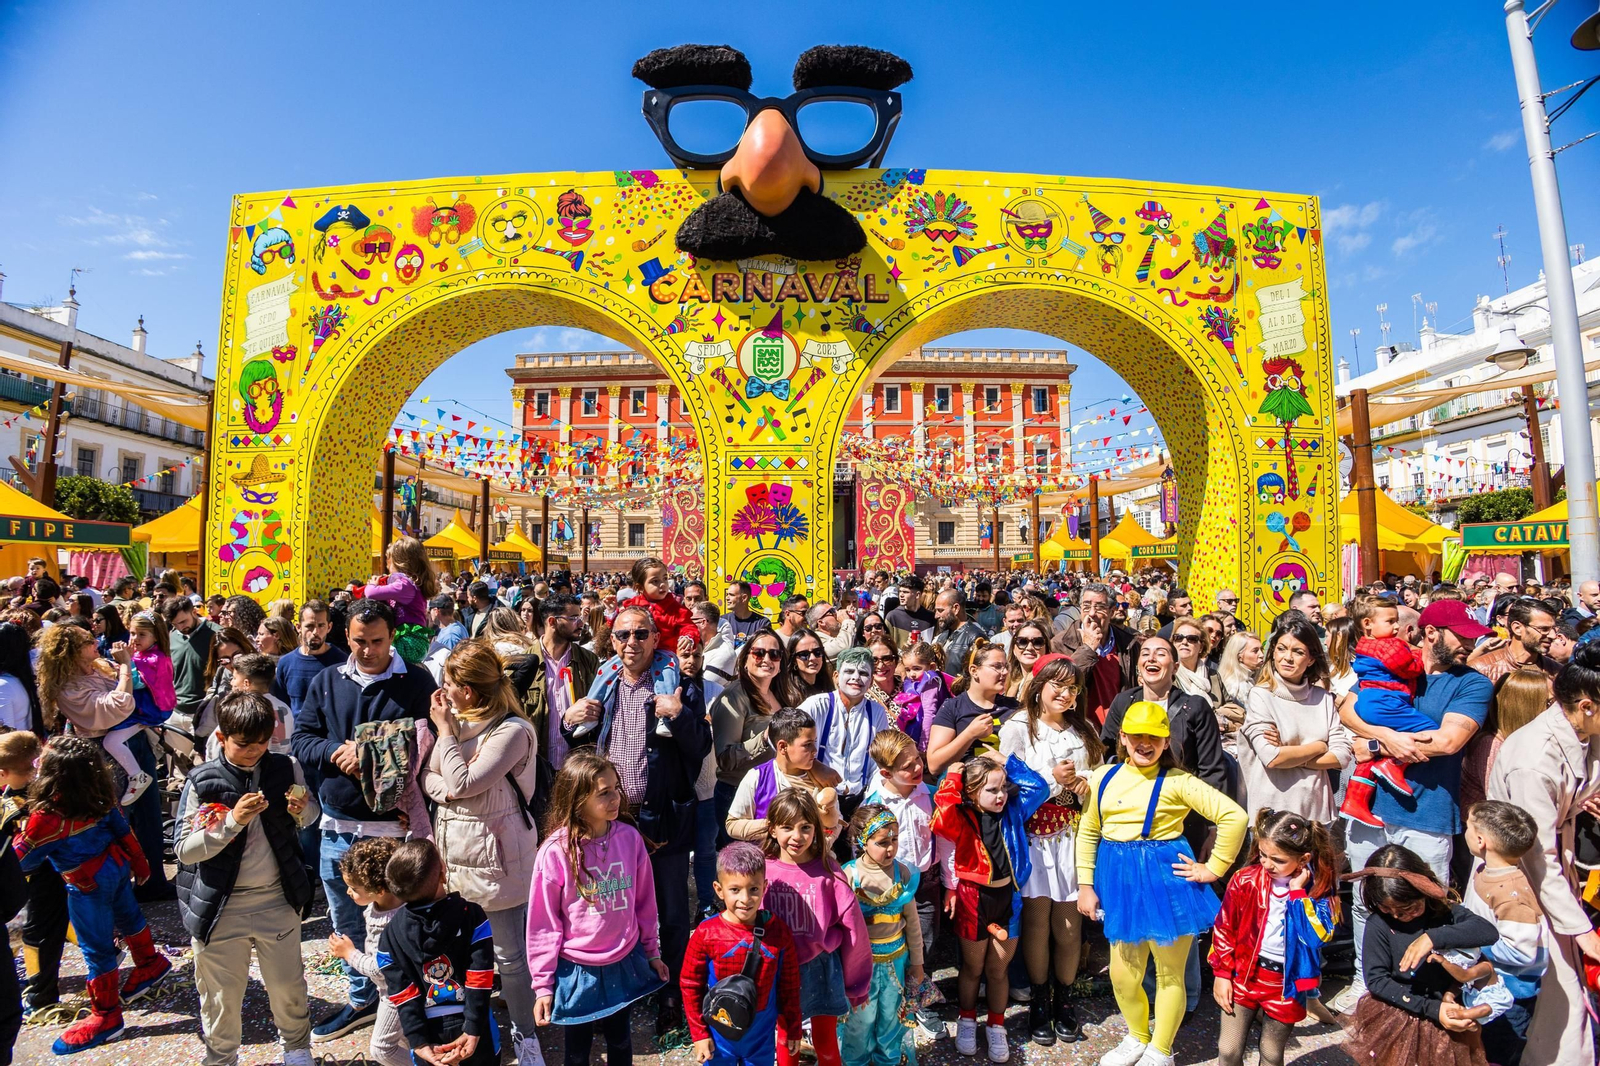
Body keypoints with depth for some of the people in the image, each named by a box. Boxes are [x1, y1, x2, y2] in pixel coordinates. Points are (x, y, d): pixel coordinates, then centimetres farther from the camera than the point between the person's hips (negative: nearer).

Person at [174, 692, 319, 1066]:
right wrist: (233, 820, -27)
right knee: (220, 996, 15)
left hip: (277, 900, 2)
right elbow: (184, 850, -12)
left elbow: (312, 814, 7)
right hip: (220, 908, -1)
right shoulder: (202, 781, -12)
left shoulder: (286, 768, -7)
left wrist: (301, 810, -16)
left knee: (288, 986, 16)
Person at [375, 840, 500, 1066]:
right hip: (472, 1030, -1)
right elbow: (480, 980, -16)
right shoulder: (471, 914, -15)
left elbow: (403, 995, -9)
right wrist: (473, 1031, -10)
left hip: (429, 1034, 2)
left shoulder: (390, 935, -9)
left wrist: (419, 1042, -5)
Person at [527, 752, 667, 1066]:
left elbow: (644, 902, 0)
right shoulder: (556, 851, -22)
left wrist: (652, 952, 8)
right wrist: (543, 984, -6)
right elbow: (543, 923, -11)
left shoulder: (630, 838, -13)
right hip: (577, 971, -2)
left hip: (625, 964, 2)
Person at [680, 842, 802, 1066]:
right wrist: (699, 1034, -4)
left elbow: (790, 986, -3)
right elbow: (690, 985, -7)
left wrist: (792, 1029, 5)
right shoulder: (706, 933, -19)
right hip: (718, 1035, -1)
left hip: (762, 1036, 1)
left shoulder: (778, 932, -15)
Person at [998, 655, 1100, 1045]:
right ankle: (1039, 1001, 22)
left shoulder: (1083, 731, 11)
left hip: (1073, 834, 3)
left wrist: (1086, 784, -6)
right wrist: (1052, 778, -14)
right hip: (1033, 834, -3)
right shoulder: (1018, 727, -3)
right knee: (1037, 920, 2)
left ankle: (1064, 1001, 25)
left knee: (1070, 924, 5)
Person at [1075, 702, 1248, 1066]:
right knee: (1122, 974, 12)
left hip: (1165, 877, -3)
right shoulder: (1103, 777, 1)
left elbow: (1234, 816, -12)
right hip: (1120, 880, 4)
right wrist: (1085, 885, 4)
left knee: (1169, 973, 13)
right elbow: (1088, 833, 6)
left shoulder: (1177, 781, -10)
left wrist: (1213, 869, -9)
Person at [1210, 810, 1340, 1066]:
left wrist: (1297, 891, -26)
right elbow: (1224, 929, -3)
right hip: (1244, 973, 0)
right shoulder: (1246, 880, -12)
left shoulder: (1320, 889, -12)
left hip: (1286, 982, 0)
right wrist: (1221, 973, -3)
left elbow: (1317, 935, -28)